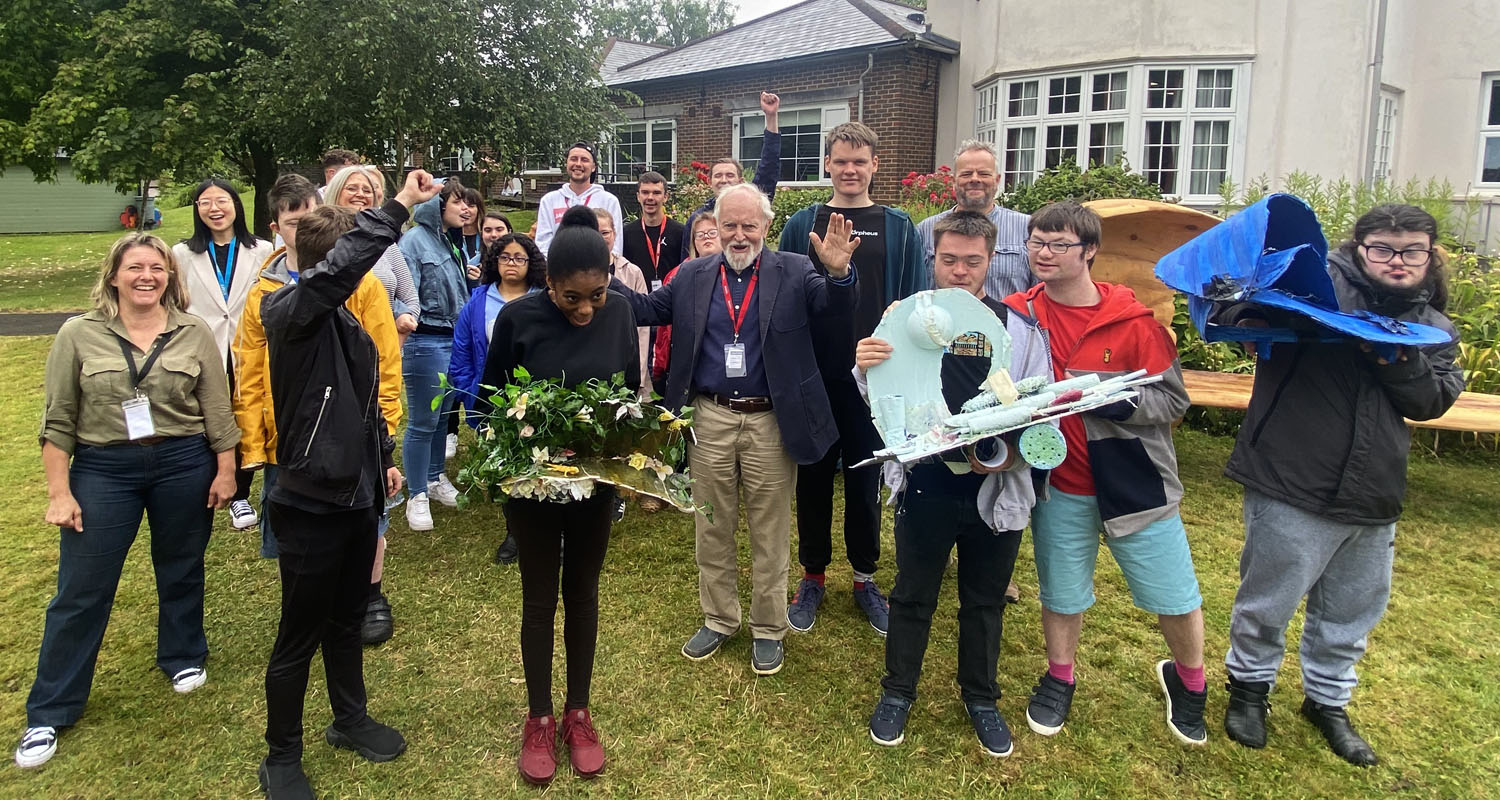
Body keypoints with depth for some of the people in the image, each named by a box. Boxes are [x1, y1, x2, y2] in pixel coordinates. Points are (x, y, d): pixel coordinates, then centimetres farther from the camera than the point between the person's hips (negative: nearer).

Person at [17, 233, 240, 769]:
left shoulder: (195, 334, -1)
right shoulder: (79, 335, -3)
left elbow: (217, 410, 2)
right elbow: (58, 421, -1)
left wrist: (225, 471, 0)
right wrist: (59, 493, -4)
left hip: (183, 465, 1)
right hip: (102, 469, 0)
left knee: (181, 571, 15)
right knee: (81, 590, 4)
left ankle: (183, 658, 39)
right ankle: (48, 714, 17)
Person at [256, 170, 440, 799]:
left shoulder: (346, 319, 8)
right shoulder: (289, 312, -16)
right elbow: (341, 264, -37)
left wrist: (383, 458, 20)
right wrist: (398, 207, -34)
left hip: (357, 496, 8)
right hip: (310, 505, -8)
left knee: (347, 621, 23)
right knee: (299, 638, 8)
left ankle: (350, 719, 42)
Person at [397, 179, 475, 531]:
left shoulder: (450, 241, 12)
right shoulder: (414, 240, -13)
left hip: (454, 339, 8)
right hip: (426, 341, -8)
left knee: (443, 416, 19)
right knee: (422, 422, 0)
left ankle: (436, 478, 35)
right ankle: (417, 496, 12)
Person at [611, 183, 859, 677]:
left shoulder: (793, 272, -1)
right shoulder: (693, 275, 7)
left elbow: (834, 304, -15)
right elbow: (648, 309, 6)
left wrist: (838, 273, -36)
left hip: (771, 423, -2)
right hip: (710, 419, 3)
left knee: (770, 534, 10)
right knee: (712, 529, 15)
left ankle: (768, 629, 27)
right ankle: (718, 620, 33)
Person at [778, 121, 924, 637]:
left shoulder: (898, 228, 5)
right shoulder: (802, 225, 5)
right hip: (813, 377, 0)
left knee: (865, 479, 10)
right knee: (814, 477, 9)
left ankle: (865, 576, 25)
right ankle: (813, 575, 24)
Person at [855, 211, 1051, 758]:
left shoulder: (1021, 330, -2)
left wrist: (1011, 452, -21)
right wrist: (863, 369, -23)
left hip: (995, 491, 1)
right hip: (923, 485, 0)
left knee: (984, 601, 18)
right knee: (912, 595, 15)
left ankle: (981, 697, 39)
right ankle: (898, 691, 35)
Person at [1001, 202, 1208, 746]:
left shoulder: (1132, 319, -12)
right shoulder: (1017, 314, -4)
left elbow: (1173, 400, -12)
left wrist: (1102, 397, -25)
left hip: (1135, 485, -1)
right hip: (1059, 486, 2)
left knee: (1177, 600, 11)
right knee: (1061, 596, 16)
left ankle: (1188, 681, 40)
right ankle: (1059, 680, 42)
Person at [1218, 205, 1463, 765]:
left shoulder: (1431, 327, 11)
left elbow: (1434, 400, 1)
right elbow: (1233, 310, -15)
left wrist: (1399, 361, -16)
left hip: (1374, 498, 6)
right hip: (1291, 487, -6)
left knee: (1353, 612, 20)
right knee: (1268, 600, 8)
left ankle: (1328, 699, 42)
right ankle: (1250, 683, 33)